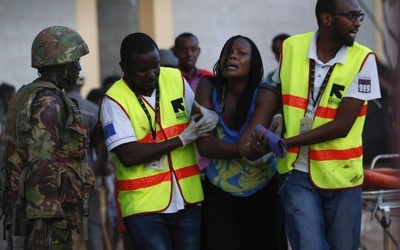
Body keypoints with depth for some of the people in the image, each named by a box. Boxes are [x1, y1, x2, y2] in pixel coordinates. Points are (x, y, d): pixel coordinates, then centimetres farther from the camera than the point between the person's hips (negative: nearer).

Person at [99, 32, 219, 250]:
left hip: (187, 199, 5)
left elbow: (199, 117, 20)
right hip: (144, 205, -5)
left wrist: (209, 117, -6)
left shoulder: (176, 79, 5)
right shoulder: (115, 100, -10)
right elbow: (128, 155, -18)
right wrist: (182, 140, -14)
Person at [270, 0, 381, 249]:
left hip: (341, 174, 0)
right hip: (298, 171, 0)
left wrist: (282, 143, -18)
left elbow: (342, 125, -15)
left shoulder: (363, 59, -10)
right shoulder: (292, 47, -2)